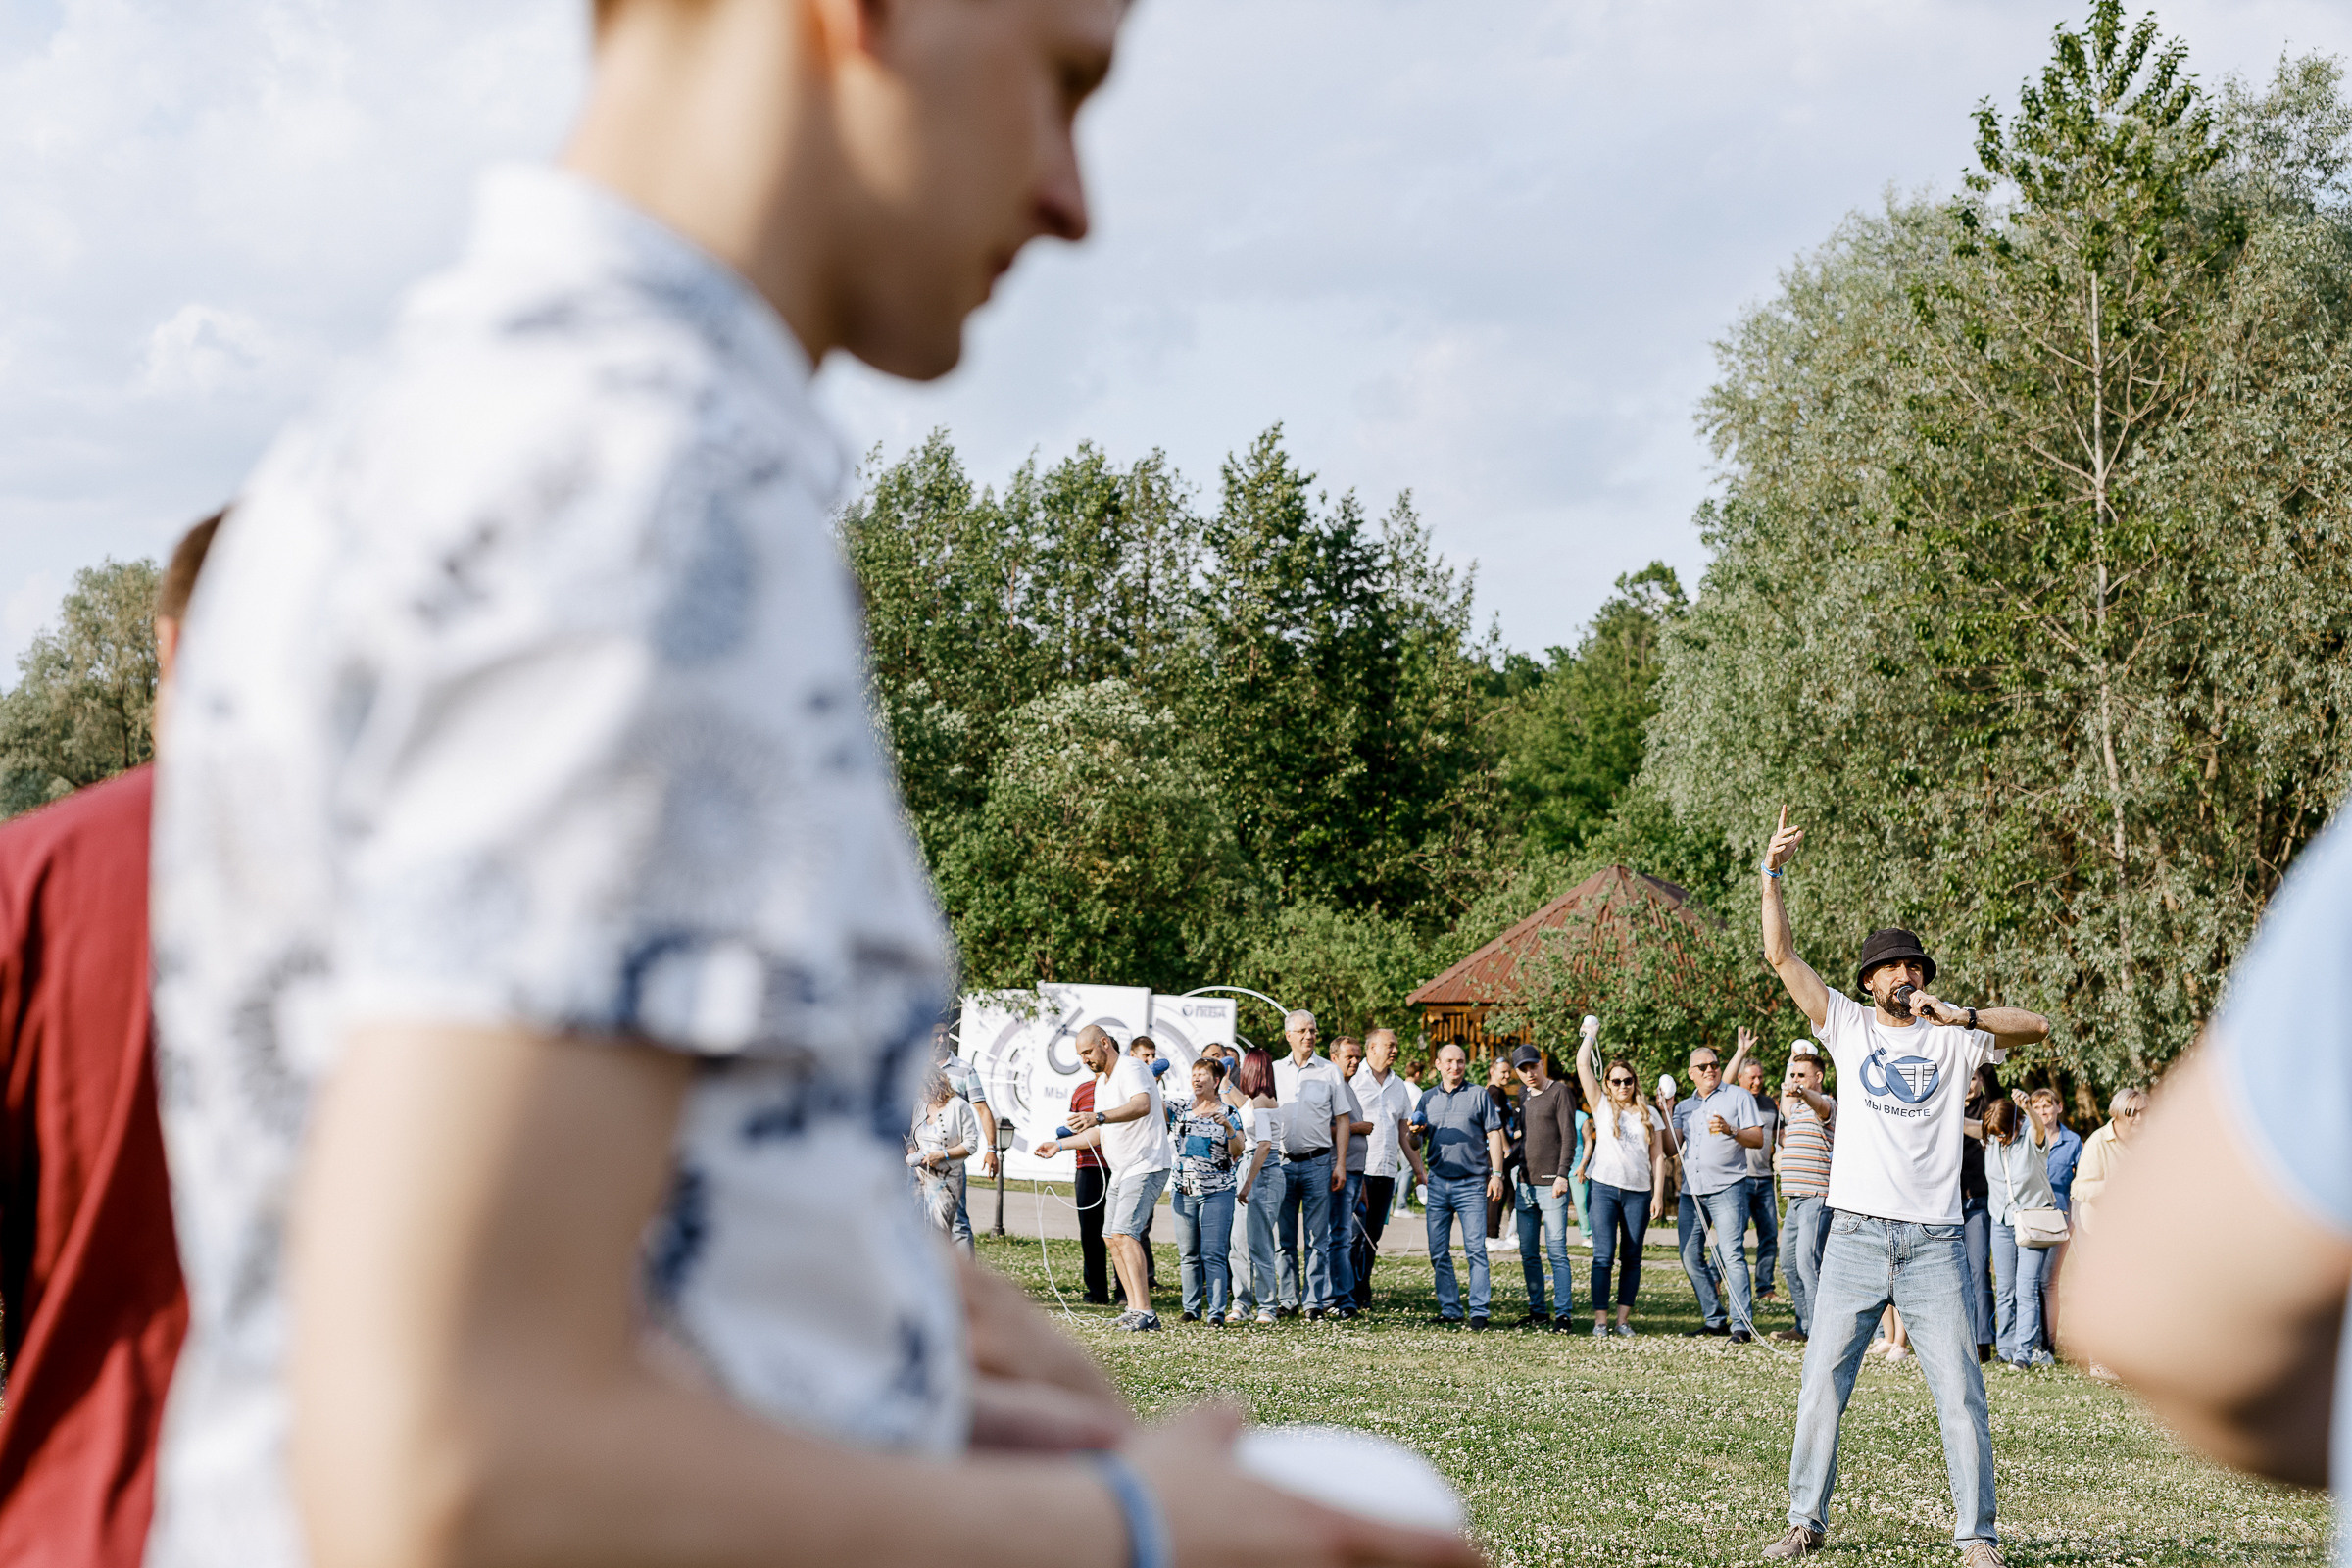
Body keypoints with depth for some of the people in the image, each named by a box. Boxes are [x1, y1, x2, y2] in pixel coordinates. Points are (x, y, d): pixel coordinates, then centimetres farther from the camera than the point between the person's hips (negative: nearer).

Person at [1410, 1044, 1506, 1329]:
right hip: (1438, 1182, 4)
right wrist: (1417, 1131, -6)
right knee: (1438, 1252, 3)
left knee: (1476, 1249, -8)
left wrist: (1497, 1174, -6)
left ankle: (1479, 1311, -7)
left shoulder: (1479, 1095, 5)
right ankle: (1449, 1309, 11)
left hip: (1472, 1184, -4)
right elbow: (1418, 1142, 17)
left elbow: (1494, 1135, 3)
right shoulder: (1428, 1098, 14)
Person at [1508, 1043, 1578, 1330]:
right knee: (1528, 1254, 8)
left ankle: (1564, 1314, -8)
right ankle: (1538, 1312, 15)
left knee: (1556, 1251, -9)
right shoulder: (1522, 1095, 17)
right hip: (1525, 1185, 7)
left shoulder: (1560, 1092, -3)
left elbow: (1569, 1136, -9)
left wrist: (1562, 1174, -17)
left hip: (1551, 1185, -7)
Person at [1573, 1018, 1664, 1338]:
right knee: (1604, 1254, -8)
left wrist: (1658, 1195, 2)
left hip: (1639, 1192, 1)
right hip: (1605, 1188, -1)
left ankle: (1623, 1319, 8)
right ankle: (1600, 1320, -8)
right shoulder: (1602, 1107, 9)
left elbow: (1657, 1156, 9)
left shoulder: (1649, 1114, 12)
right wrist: (1591, 1034, 16)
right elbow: (1582, 1064, 5)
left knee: (1631, 1257, 3)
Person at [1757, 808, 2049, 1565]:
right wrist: (1771, 876, -6)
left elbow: (2036, 1025, -2)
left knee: (1960, 1392, -2)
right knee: (1822, 1383, 0)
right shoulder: (1849, 1027, 10)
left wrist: (1961, 1015, -14)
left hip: (1934, 1241, 0)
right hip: (1856, 1237, 0)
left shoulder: (1952, 1039, 9)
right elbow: (1782, 957, 4)